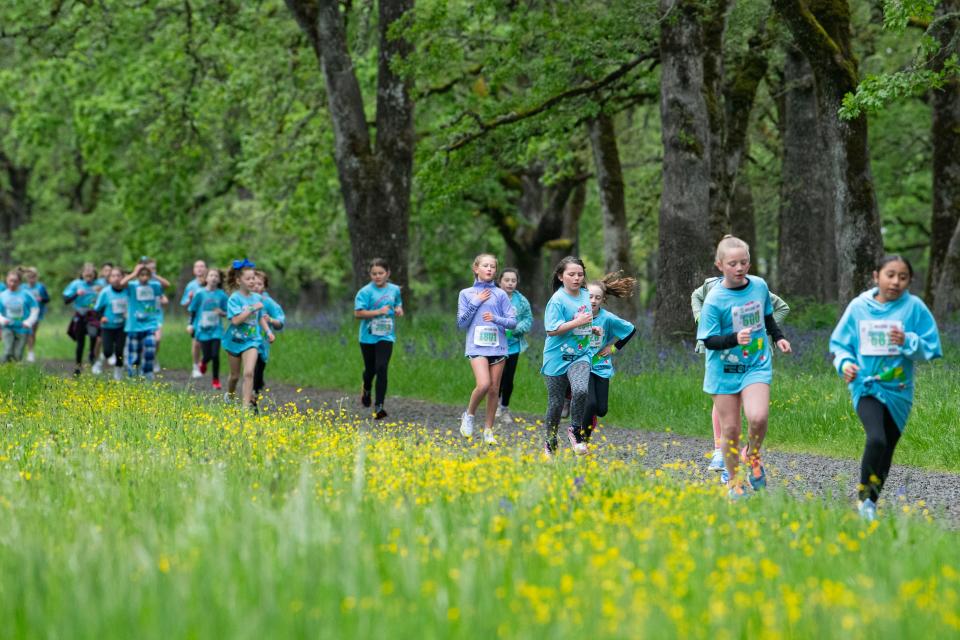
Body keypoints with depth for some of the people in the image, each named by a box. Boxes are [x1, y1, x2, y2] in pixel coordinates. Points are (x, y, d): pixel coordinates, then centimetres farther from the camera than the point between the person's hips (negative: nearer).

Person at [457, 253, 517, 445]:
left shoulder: (500, 294, 7)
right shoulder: (466, 294, 7)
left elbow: (513, 322, 5)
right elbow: (461, 324, 2)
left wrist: (496, 319, -13)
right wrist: (475, 303, -5)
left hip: (498, 346, 2)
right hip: (477, 346, -2)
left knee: (494, 389, 3)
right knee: (483, 384, -21)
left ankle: (488, 430, 14)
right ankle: (469, 415, 4)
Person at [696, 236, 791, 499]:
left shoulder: (760, 286, 0)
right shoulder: (714, 300, -15)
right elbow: (709, 340, -14)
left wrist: (778, 337, 10)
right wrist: (735, 338, -29)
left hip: (757, 365, 2)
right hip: (724, 370, -2)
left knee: (758, 417, -21)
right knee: (730, 428, 1)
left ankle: (752, 454, 10)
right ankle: (733, 481, 19)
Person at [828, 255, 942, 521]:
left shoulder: (914, 307, -6)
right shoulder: (859, 306, -3)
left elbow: (930, 349, -4)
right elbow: (839, 344, 6)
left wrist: (908, 341, -22)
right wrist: (845, 363, -14)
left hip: (898, 390, 2)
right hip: (866, 386, -2)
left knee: (886, 449, 12)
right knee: (876, 439, -24)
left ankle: (871, 502, 32)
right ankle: (864, 492, -3)